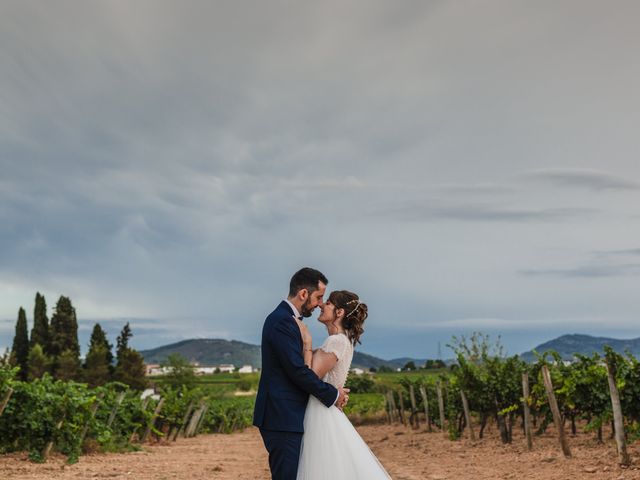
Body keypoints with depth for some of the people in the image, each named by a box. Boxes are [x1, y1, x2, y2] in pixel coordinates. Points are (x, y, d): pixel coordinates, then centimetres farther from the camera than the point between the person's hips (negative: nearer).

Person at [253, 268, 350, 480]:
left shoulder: (286, 319, 16)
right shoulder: (282, 321, -16)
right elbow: (298, 371, -20)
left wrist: (333, 391, 10)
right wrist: (332, 394, -9)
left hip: (285, 416, 10)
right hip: (282, 419, -10)